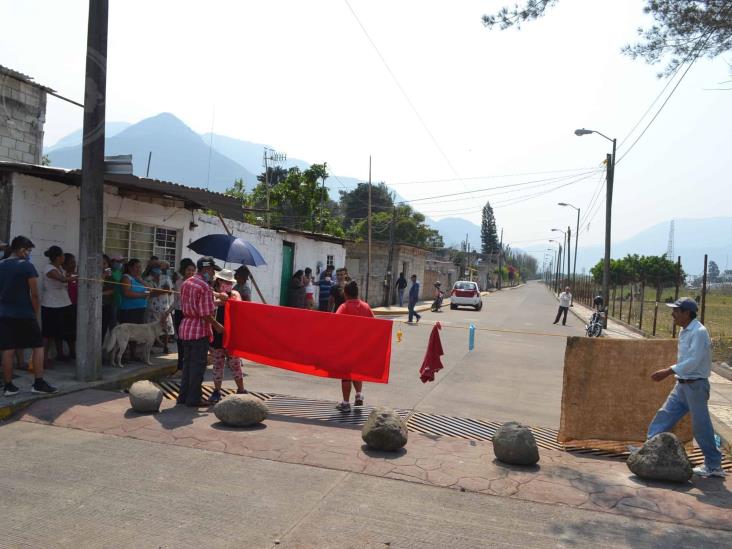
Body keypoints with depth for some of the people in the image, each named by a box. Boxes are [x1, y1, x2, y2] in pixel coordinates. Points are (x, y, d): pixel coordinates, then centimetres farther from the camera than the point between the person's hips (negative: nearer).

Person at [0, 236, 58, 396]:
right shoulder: (27, 266, -9)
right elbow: (34, 294, -9)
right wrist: (36, 313, 3)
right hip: (24, 313, -6)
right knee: (38, 346, 4)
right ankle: (39, 383, 2)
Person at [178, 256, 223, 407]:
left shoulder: (186, 283, 11)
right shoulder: (204, 287, -17)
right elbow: (206, 314, -20)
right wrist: (217, 326, -5)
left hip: (185, 326, 8)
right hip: (200, 330, -8)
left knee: (187, 362, 16)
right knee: (198, 365, 1)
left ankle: (184, 396, 23)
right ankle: (194, 398, 8)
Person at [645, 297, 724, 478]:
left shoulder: (699, 332, -19)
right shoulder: (684, 331, 9)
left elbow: (693, 361, -26)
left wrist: (668, 371, -29)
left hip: (695, 385, -9)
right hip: (682, 384, 9)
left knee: (701, 425, 1)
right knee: (664, 415, 8)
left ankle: (714, 466, 15)